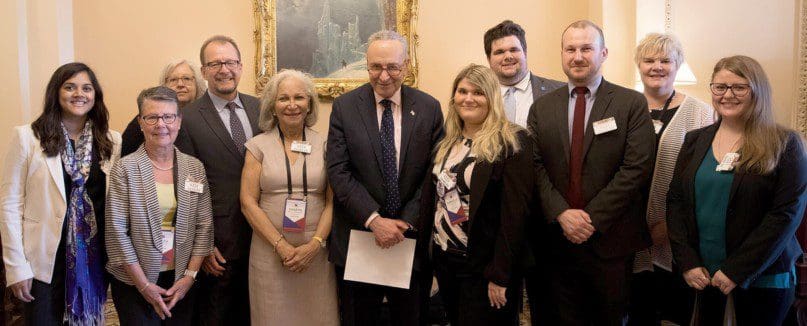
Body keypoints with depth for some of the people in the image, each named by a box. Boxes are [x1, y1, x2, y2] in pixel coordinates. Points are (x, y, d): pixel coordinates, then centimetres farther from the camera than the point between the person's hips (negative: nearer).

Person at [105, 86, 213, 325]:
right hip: (134, 282, -3)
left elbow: (204, 226, 2)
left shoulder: (195, 168, 2)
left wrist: (190, 275, -6)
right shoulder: (125, 169, -7)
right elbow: (117, 231, -10)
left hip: (182, 281, 3)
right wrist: (144, 285, -11)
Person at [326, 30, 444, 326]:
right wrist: (374, 220, -17)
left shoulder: (429, 108, 0)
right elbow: (338, 171, -9)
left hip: (412, 238, 1)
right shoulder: (344, 107, -3)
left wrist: (407, 222, -11)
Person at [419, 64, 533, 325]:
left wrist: (499, 275, -19)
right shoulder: (447, 143, 8)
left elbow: (515, 212, -17)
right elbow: (432, 196, 11)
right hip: (443, 259, 7)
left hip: (484, 267, -6)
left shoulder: (511, 143, -12)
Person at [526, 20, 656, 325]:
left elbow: (636, 168, -11)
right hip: (558, 239, 3)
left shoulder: (632, 103, -3)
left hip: (612, 239, -2)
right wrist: (562, 214, -13)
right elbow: (535, 166, 0)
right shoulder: (542, 107, 7)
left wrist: (592, 218, -15)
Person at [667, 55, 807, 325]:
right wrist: (687, 262, -8)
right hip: (700, 273, 3)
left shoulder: (784, 144, -5)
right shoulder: (695, 141, 5)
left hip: (762, 277, -3)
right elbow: (675, 201, 3)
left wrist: (737, 271, -16)